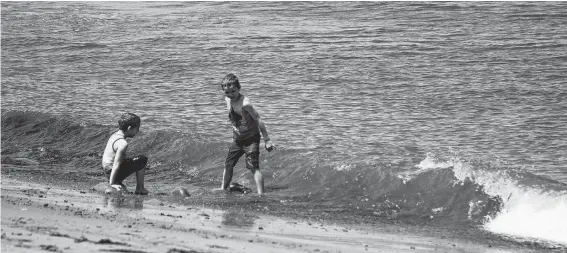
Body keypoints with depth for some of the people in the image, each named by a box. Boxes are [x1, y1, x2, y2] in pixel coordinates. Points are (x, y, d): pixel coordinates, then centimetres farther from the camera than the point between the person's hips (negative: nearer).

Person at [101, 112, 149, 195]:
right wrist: (112, 183, -25)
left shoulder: (115, 135, 5)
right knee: (143, 160, -4)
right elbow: (116, 164, -26)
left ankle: (118, 182, 17)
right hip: (114, 172, -9)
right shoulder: (123, 143, -24)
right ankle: (140, 189, 4)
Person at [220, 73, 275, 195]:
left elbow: (258, 120, -22)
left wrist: (267, 140, -20)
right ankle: (224, 189, 34)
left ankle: (261, 194, -18)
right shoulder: (228, 100, -2)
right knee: (228, 165, 17)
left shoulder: (244, 103, -26)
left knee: (254, 167, -15)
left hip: (251, 139, -8)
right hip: (237, 139, 8)